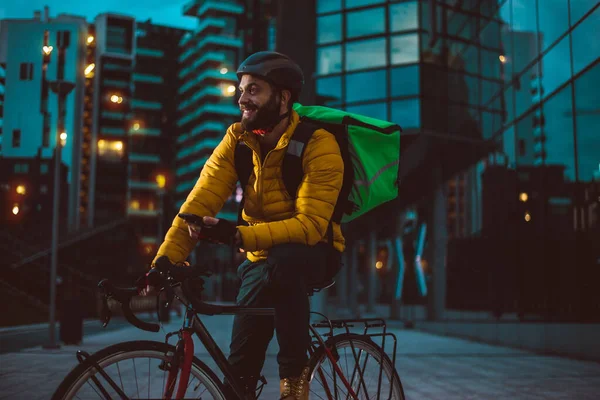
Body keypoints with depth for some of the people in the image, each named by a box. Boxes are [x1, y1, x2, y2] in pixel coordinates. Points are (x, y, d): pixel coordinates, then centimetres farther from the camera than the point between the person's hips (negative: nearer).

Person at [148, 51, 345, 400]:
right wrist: (165, 259, -29)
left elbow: (310, 225, -30)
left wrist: (238, 235, -40)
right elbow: (201, 201, -16)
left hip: (313, 253, -4)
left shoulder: (318, 145, -22)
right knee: (241, 364, -6)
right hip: (263, 258, 4)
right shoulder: (237, 139, -8)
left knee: (284, 260, -38)